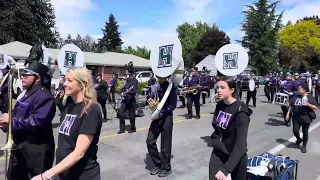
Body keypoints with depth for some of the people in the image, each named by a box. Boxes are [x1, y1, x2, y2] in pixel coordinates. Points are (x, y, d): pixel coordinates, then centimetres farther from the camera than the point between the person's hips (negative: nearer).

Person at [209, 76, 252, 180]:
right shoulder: (219, 105, -4)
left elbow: (241, 144, -30)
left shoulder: (240, 111, -23)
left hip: (236, 156, -4)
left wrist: (226, 169, -37)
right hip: (218, 153, 4)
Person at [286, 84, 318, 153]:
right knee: (295, 131, -1)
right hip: (296, 118, 3)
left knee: (305, 132, 6)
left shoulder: (311, 98, -4)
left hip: (306, 118, -3)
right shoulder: (295, 97, 6)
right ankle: (299, 139, 32)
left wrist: (308, 104, -22)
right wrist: (288, 114, 7)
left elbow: (316, 108, -6)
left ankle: (304, 146, 23)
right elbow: (291, 106, 12)